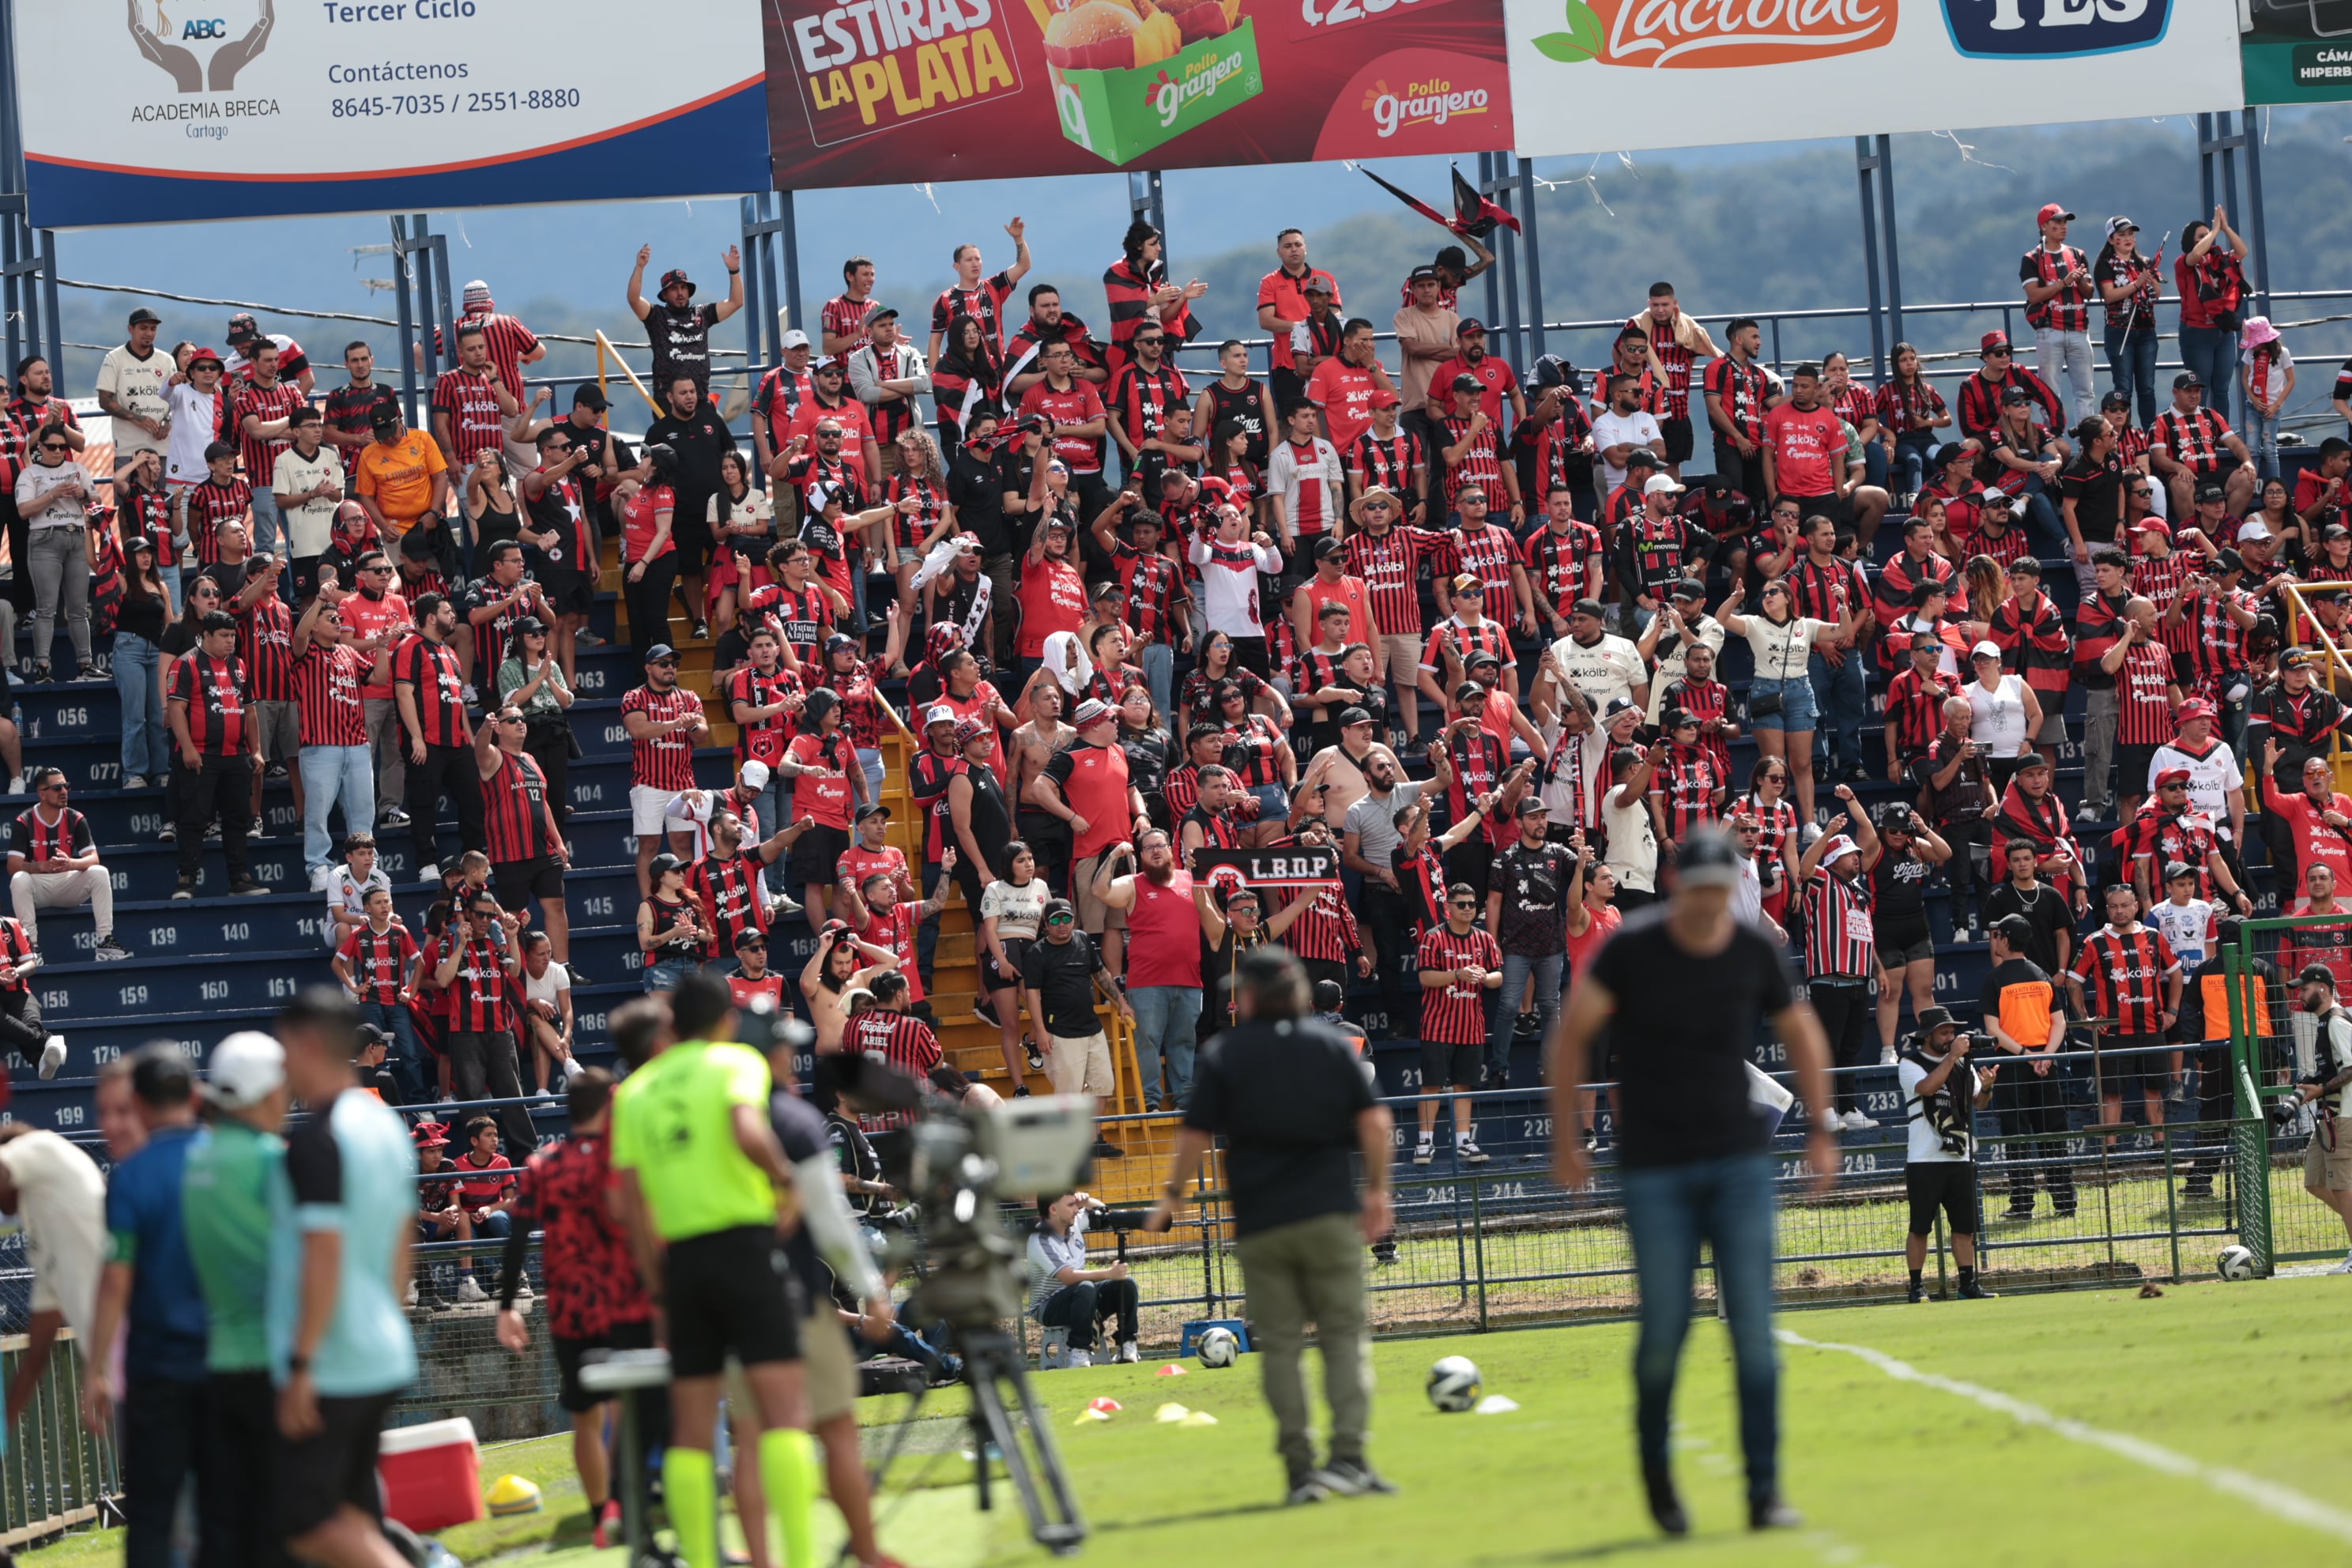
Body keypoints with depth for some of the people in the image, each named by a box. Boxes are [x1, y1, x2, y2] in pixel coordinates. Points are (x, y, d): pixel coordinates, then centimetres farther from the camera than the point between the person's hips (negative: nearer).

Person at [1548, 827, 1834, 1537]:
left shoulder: (1756, 953, -1)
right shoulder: (1631, 950, -9)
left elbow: (1801, 1033, 16)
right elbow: (1570, 1037, 0)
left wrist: (1822, 1130, 13)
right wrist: (1564, 1139, -1)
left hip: (1741, 1163, 2)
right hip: (1655, 1171, -2)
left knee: (1753, 1329, -6)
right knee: (1665, 1329, -2)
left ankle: (1764, 1491, -4)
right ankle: (1654, 1460, 25)